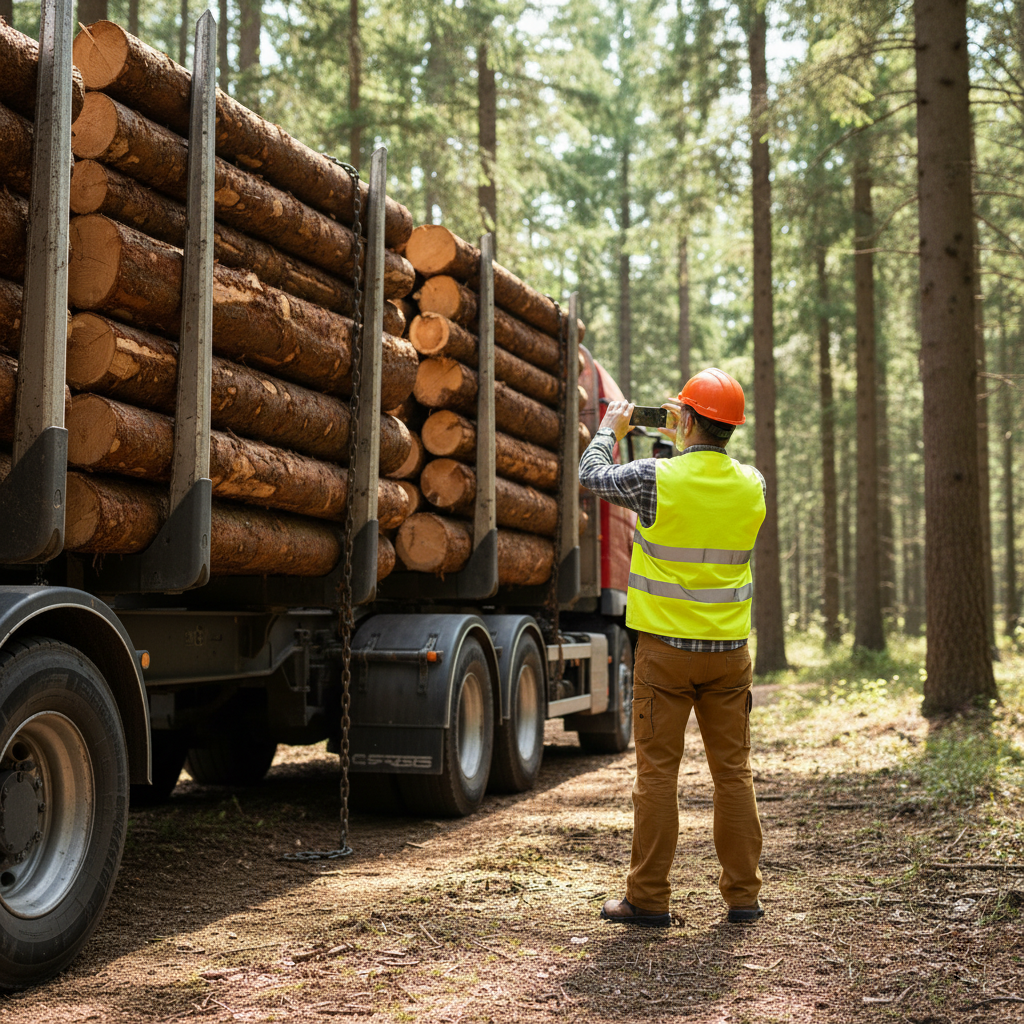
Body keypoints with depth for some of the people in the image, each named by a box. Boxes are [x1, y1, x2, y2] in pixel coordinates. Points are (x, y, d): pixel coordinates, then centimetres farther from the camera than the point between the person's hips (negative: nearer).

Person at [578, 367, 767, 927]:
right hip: (728, 651, 4)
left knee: (657, 772, 3)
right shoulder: (751, 485, 0)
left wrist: (610, 430, 24)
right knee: (733, 771, 10)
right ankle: (743, 894, 18)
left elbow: (592, 474, 5)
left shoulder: (657, 479, -13)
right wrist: (686, 445, 32)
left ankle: (648, 897, 9)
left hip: (666, 650, -4)